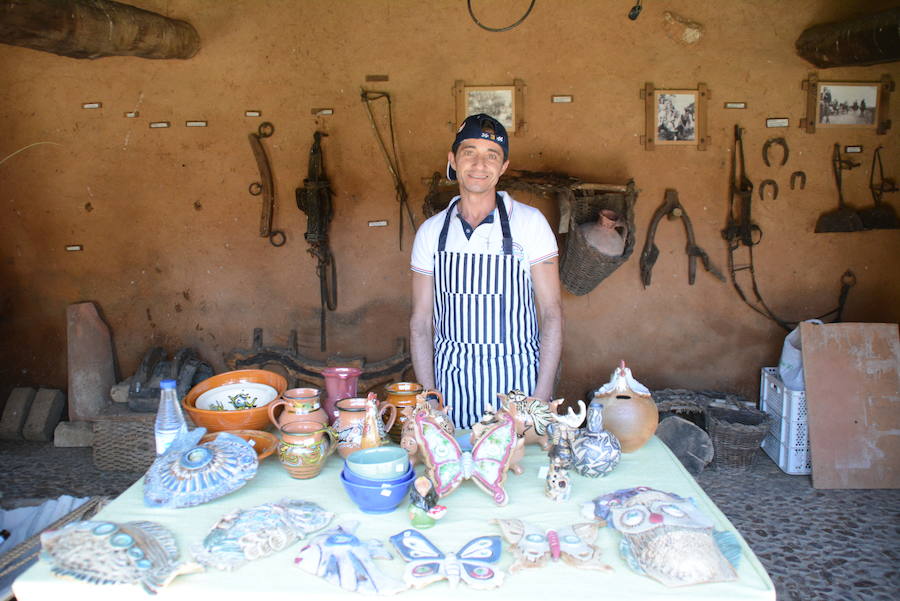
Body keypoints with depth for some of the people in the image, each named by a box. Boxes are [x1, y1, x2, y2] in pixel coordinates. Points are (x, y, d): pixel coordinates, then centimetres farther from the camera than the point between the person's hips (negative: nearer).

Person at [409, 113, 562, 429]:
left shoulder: (529, 222, -3)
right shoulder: (431, 231, 4)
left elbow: (551, 313, -4)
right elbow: (420, 323, 6)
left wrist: (542, 396, -12)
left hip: (517, 382, -2)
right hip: (450, 383, 2)